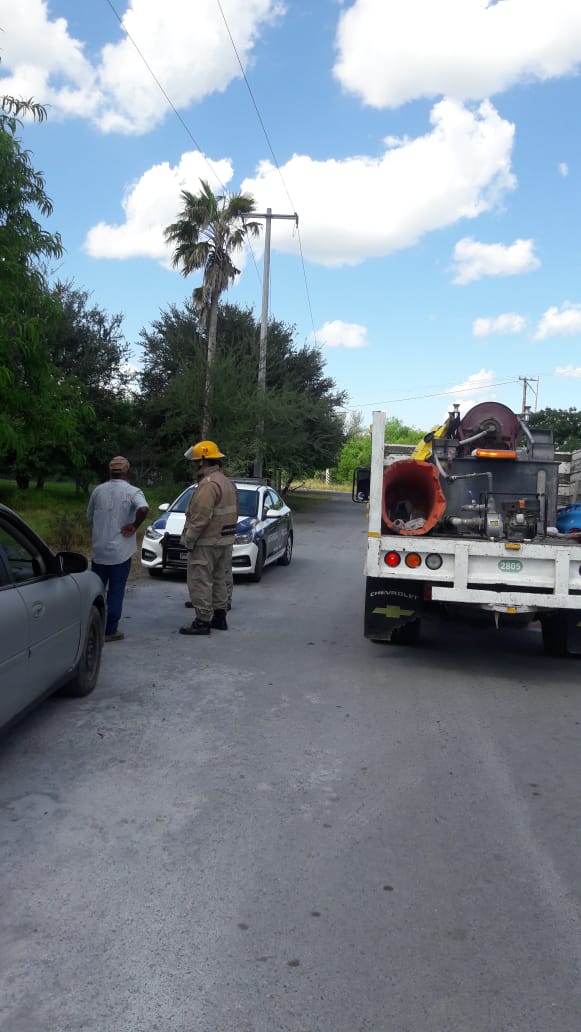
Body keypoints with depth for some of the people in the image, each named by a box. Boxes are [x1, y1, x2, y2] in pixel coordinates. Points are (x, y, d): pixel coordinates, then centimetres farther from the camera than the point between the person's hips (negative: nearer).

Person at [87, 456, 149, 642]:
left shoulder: (98, 490, 4)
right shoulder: (132, 492, -9)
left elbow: (90, 516, 14)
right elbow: (143, 509, -29)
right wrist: (134, 526, -15)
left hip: (99, 550, 4)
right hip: (120, 552, -4)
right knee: (116, 592, 4)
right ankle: (110, 630, 8)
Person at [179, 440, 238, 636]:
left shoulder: (208, 484, -19)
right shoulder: (227, 483, 14)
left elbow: (200, 518, -24)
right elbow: (234, 513, 17)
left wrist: (187, 540, -15)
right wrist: (226, 533, 18)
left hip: (207, 543, -10)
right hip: (225, 541, 10)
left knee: (200, 582, -4)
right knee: (219, 580, 16)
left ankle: (202, 622, -2)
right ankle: (219, 618, 23)